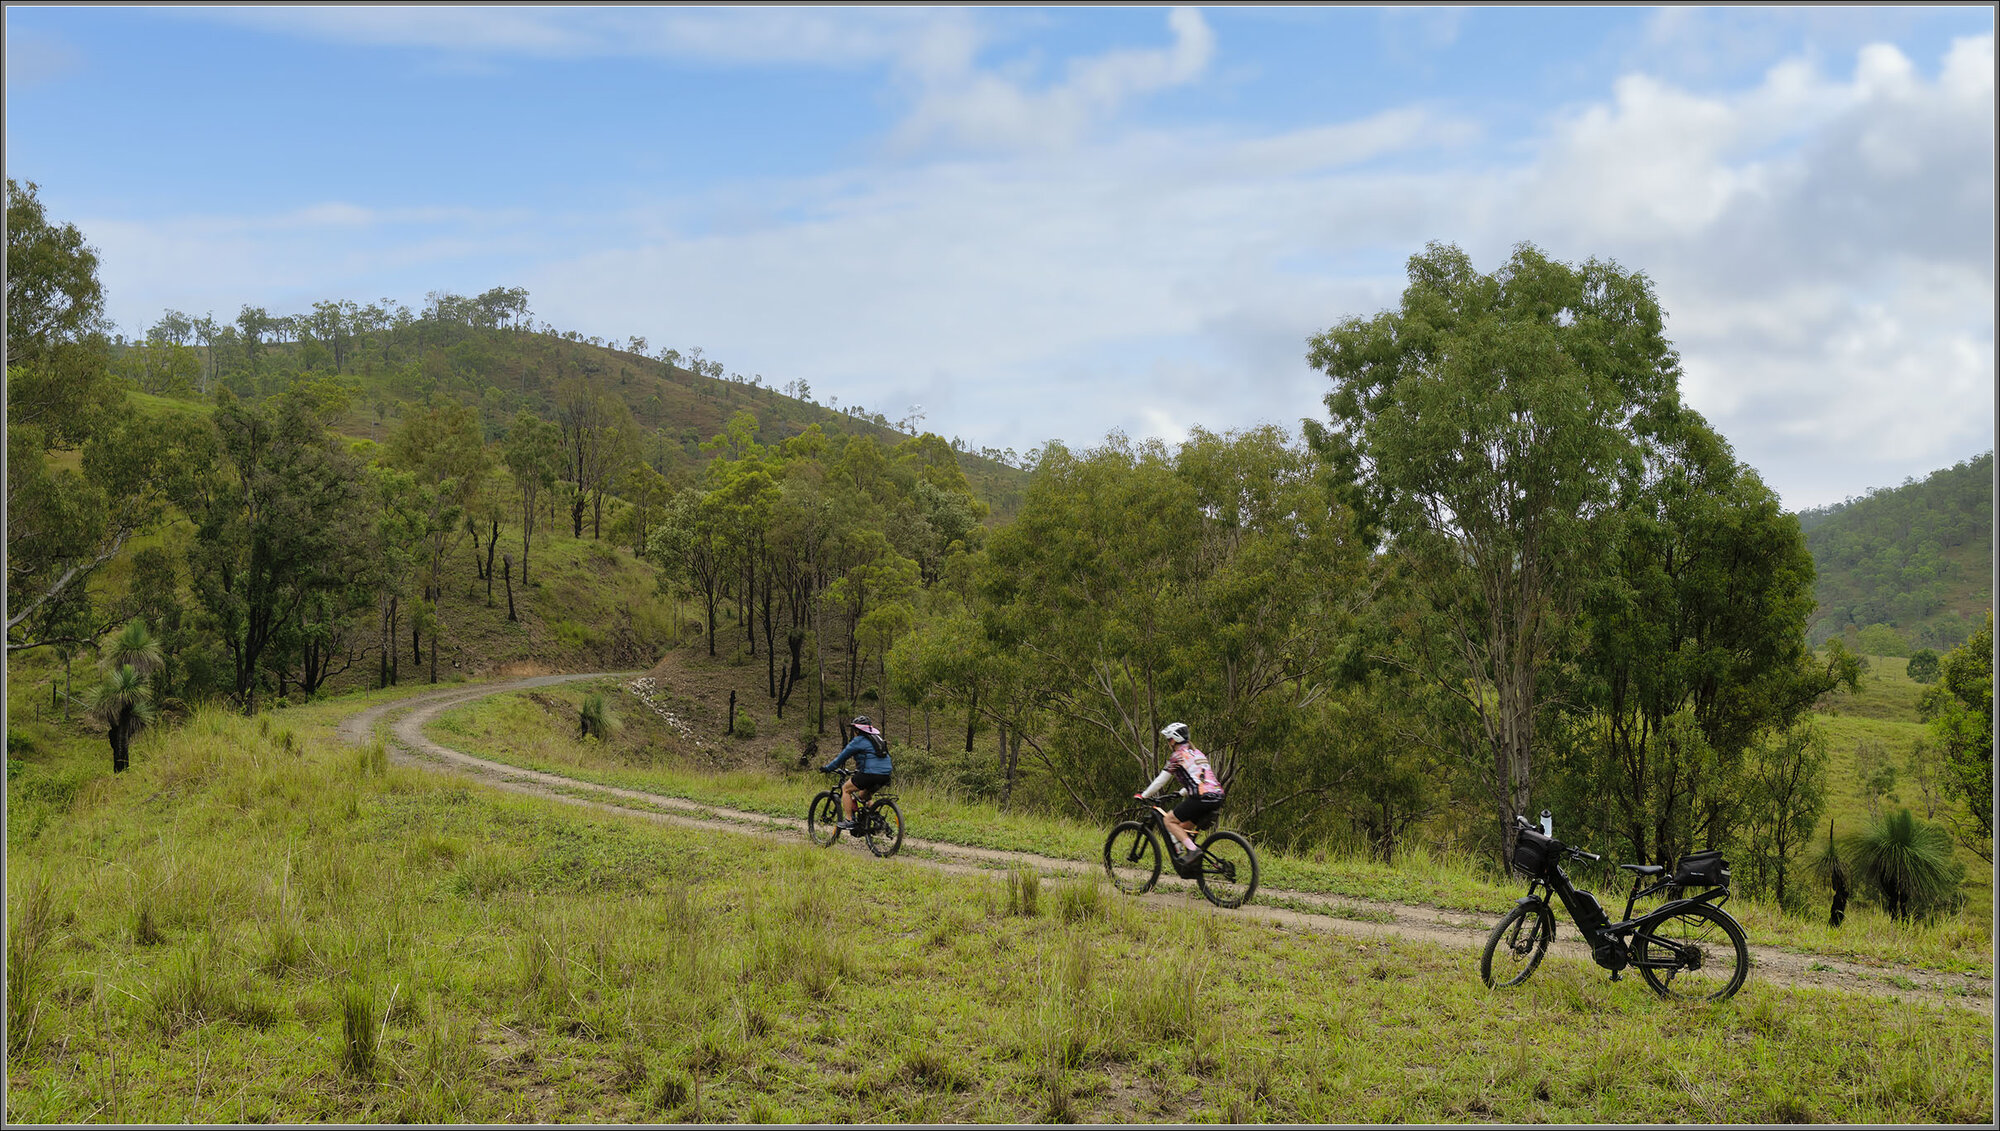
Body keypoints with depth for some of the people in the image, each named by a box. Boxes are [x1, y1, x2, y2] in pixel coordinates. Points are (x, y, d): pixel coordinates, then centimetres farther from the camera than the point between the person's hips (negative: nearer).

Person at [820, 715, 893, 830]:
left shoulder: (858, 741, -1)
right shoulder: (878, 738, 23)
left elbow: (842, 757, 3)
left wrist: (827, 768, 13)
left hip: (870, 773, -8)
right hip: (885, 776, 8)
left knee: (846, 789, 11)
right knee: (863, 796, 29)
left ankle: (849, 821, 3)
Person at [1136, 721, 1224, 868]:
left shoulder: (1177, 756, 1)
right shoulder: (1197, 753, 24)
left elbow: (1160, 780, 6)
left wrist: (1143, 795, 19)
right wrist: (1180, 793, 47)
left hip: (1201, 798, -8)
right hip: (1217, 797, 8)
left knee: (1169, 820, 5)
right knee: (1184, 827, 22)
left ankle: (1192, 850, -10)